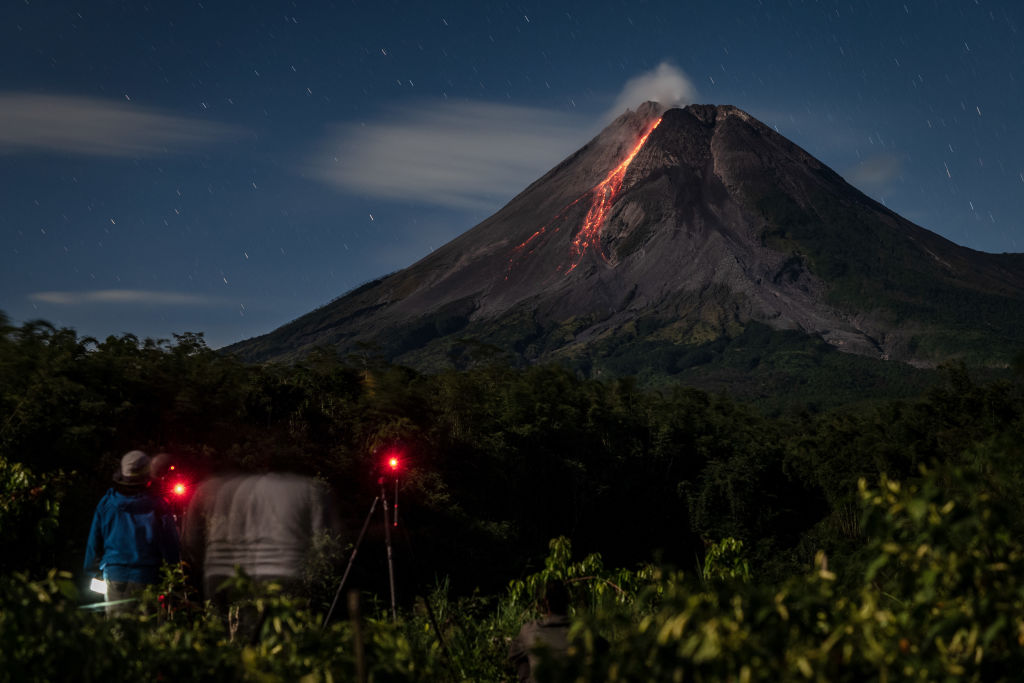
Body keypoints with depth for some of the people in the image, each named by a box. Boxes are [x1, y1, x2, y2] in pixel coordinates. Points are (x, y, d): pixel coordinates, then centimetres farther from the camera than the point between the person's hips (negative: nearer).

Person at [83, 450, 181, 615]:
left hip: (114, 573, 2)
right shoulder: (156, 505, -7)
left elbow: (94, 540, 8)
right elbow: (170, 544, -5)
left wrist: (92, 569, 21)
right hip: (145, 577, -2)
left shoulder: (106, 502, 1)